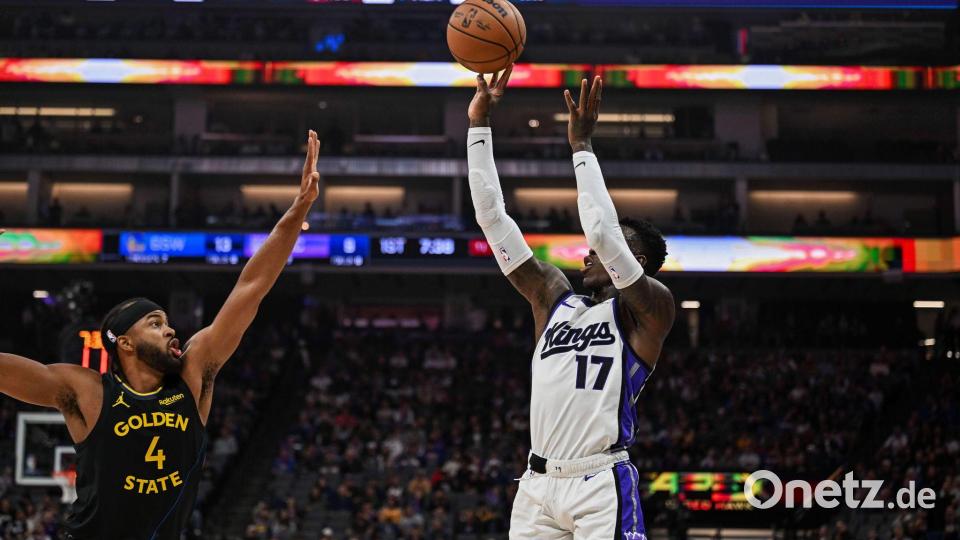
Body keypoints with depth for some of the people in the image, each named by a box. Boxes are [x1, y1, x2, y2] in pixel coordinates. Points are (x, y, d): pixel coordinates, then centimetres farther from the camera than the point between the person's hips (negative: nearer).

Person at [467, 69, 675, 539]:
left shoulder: (650, 309, 0)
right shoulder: (554, 299, 17)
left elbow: (602, 231, -16)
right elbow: (493, 219, 13)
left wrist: (581, 145, -8)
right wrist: (479, 125, 9)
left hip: (602, 486, -6)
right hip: (538, 483, 6)